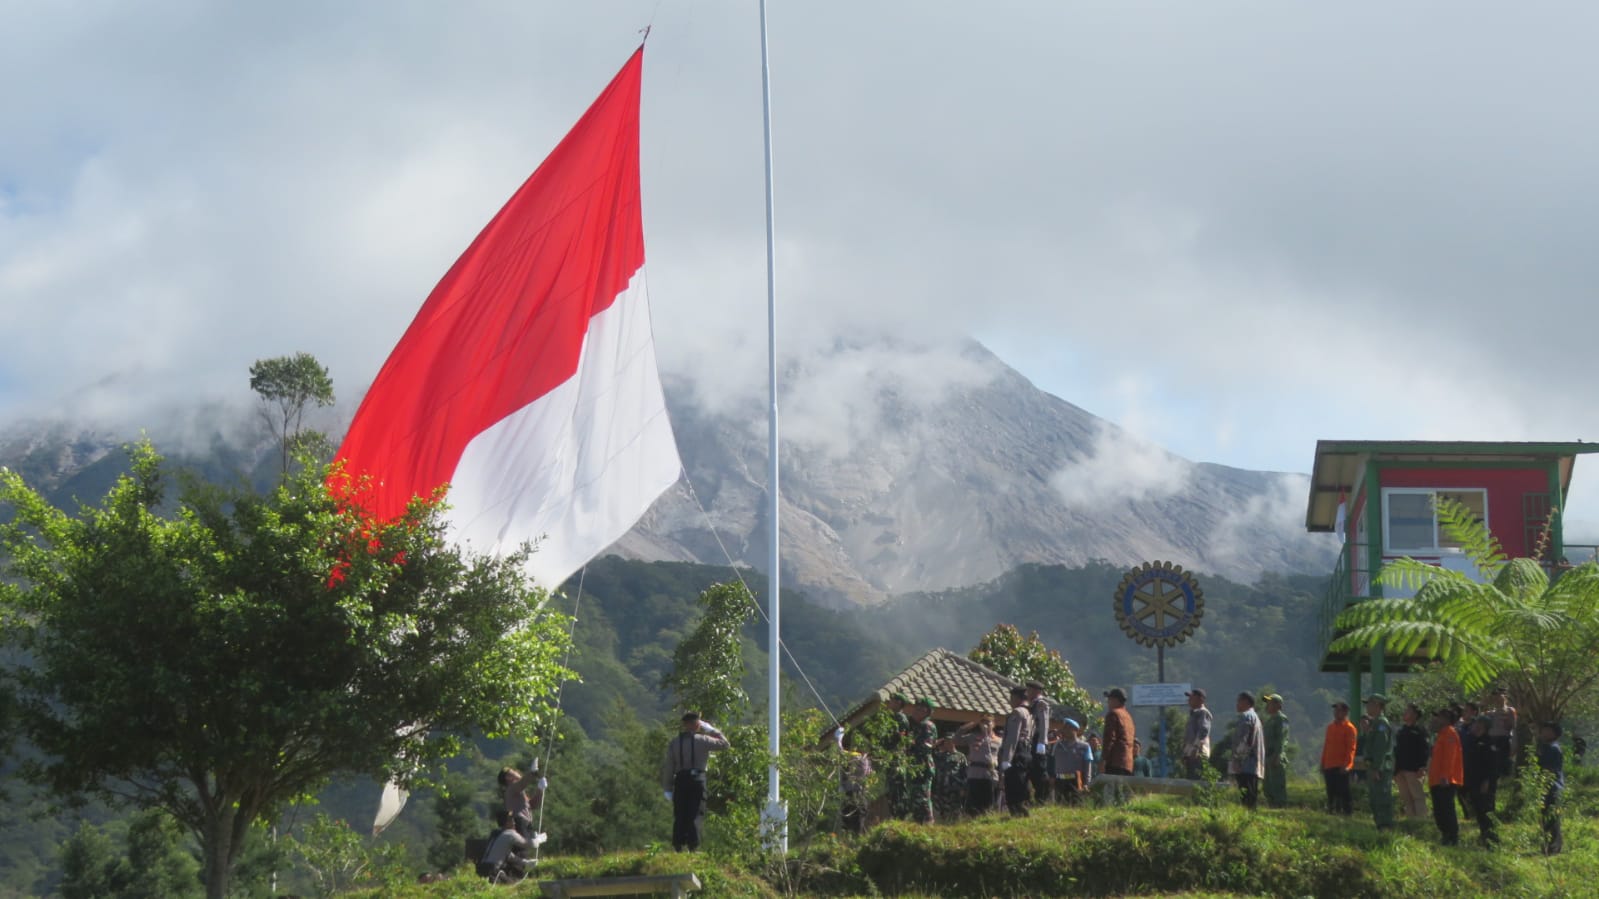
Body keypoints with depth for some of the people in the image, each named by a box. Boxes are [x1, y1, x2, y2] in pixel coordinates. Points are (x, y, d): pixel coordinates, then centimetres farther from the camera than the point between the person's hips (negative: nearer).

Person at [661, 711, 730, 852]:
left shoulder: (674, 743, 7)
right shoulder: (701, 740, -2)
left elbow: (668, 767, 6)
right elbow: (724, 744, 7)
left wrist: (667, 788, 12)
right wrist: (711, 729, 14)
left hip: (680, 781, 3)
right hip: (697, 780, -3)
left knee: (679, 815, 8)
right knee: (695, 814, 0)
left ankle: (678, 846, 6)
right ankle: (693, 846, -7)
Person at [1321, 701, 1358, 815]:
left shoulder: (1349, 727, -6)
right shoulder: (1330, 727, 16)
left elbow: (1351, 748, -12)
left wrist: (1347, 764, -20)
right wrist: (1323, 764, 15)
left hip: (1341, 767, -7)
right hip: (1329, 767, 7)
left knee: (1343, 792, -6)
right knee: (1331, 792, 9)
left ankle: (1348, 812, -2)